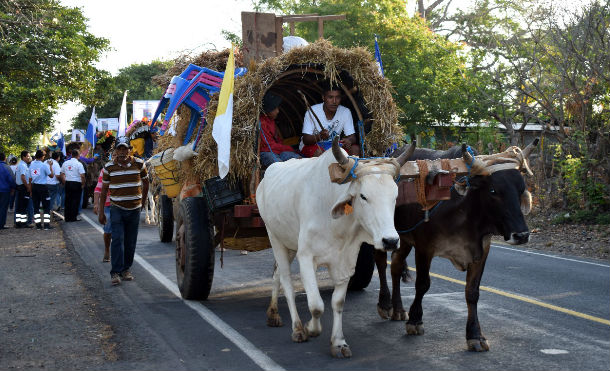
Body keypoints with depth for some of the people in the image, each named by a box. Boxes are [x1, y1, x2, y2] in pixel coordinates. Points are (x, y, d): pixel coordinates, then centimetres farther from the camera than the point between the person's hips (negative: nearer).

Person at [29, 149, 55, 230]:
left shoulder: (31, 165, 3)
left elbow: (30, 178, 7)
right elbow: (51, 175, -7)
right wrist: (50, 166, 3)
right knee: (46, 206, 4)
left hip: (34, 187, 5)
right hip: (42, 187, -5)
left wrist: (30, 190, 15)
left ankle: (38, 224, 10)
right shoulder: (44, 165, -12)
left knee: (36, 206, 10)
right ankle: (46, 224, -2)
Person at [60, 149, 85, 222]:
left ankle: (67, 217, 15)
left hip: (67, 183, 5)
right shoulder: (79, 164, -10)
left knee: (68, 200, 11)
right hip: (76, 184, -5)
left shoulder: (65, 163, 7)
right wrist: (83, 184, -3)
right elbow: (82, 176, -15)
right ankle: (73, 217, 2)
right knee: (75, 200, 1)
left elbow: (62, 174, 12)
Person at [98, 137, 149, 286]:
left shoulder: (139, 164, -1)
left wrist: (143, 200, 23)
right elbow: (104, 189, 5)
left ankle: (126, 269, 20)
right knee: (117, 240, -12)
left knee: (131, 241, 7)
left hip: (134, 208, 2)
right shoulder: (109, 167, -2)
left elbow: (145, 182, 16)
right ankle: (115, 272, -11)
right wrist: (101, 211, 5)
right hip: (117, 208, -2)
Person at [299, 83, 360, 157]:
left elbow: (352, 137, -8)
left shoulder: (345, 112, -8)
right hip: (312, 145, -4)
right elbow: (305, 140, -21)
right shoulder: (312, 111, -19)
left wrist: (349, 140, -34)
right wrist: (319, 136, -43)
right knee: (319, 152, -37)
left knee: (355, 149, -19)